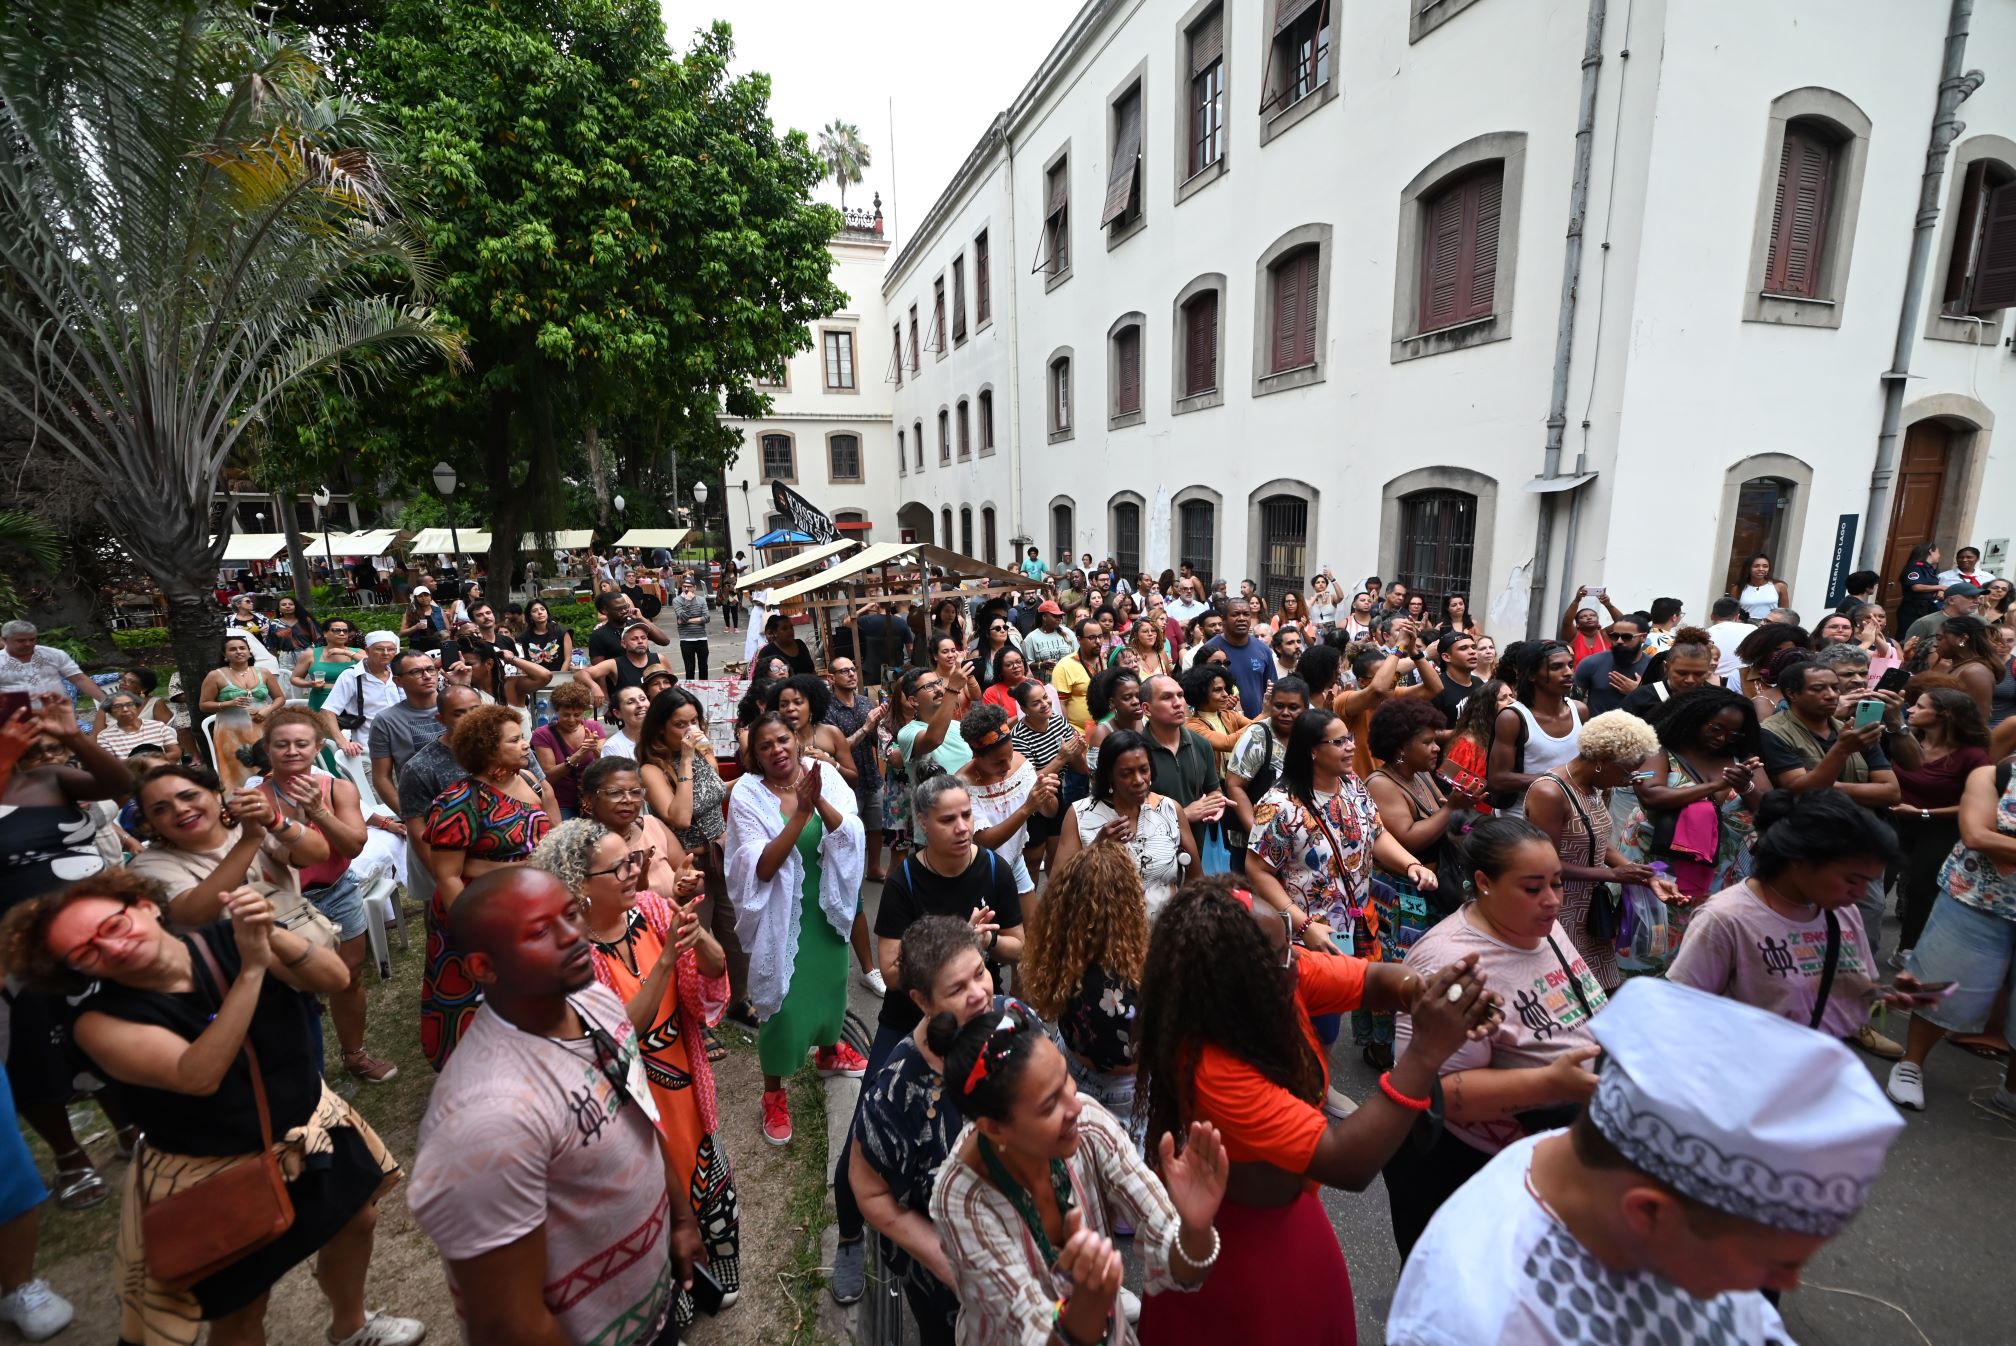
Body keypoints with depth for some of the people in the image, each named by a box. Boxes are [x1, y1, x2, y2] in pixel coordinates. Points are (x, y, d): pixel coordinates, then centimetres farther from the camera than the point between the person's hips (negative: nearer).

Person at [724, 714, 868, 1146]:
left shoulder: (824, 775, -9)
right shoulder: (747, 794, -17)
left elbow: (851, 835, -17)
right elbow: (761, 868, -23)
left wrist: (819, 802, -34)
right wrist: (800, 813, -33)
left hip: (826, 903, 4)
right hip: (782, 911, -3)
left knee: (830, 979, 21)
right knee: (783, 997, 3)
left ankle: (829, 1051, 49)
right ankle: (773, 1093, 27)